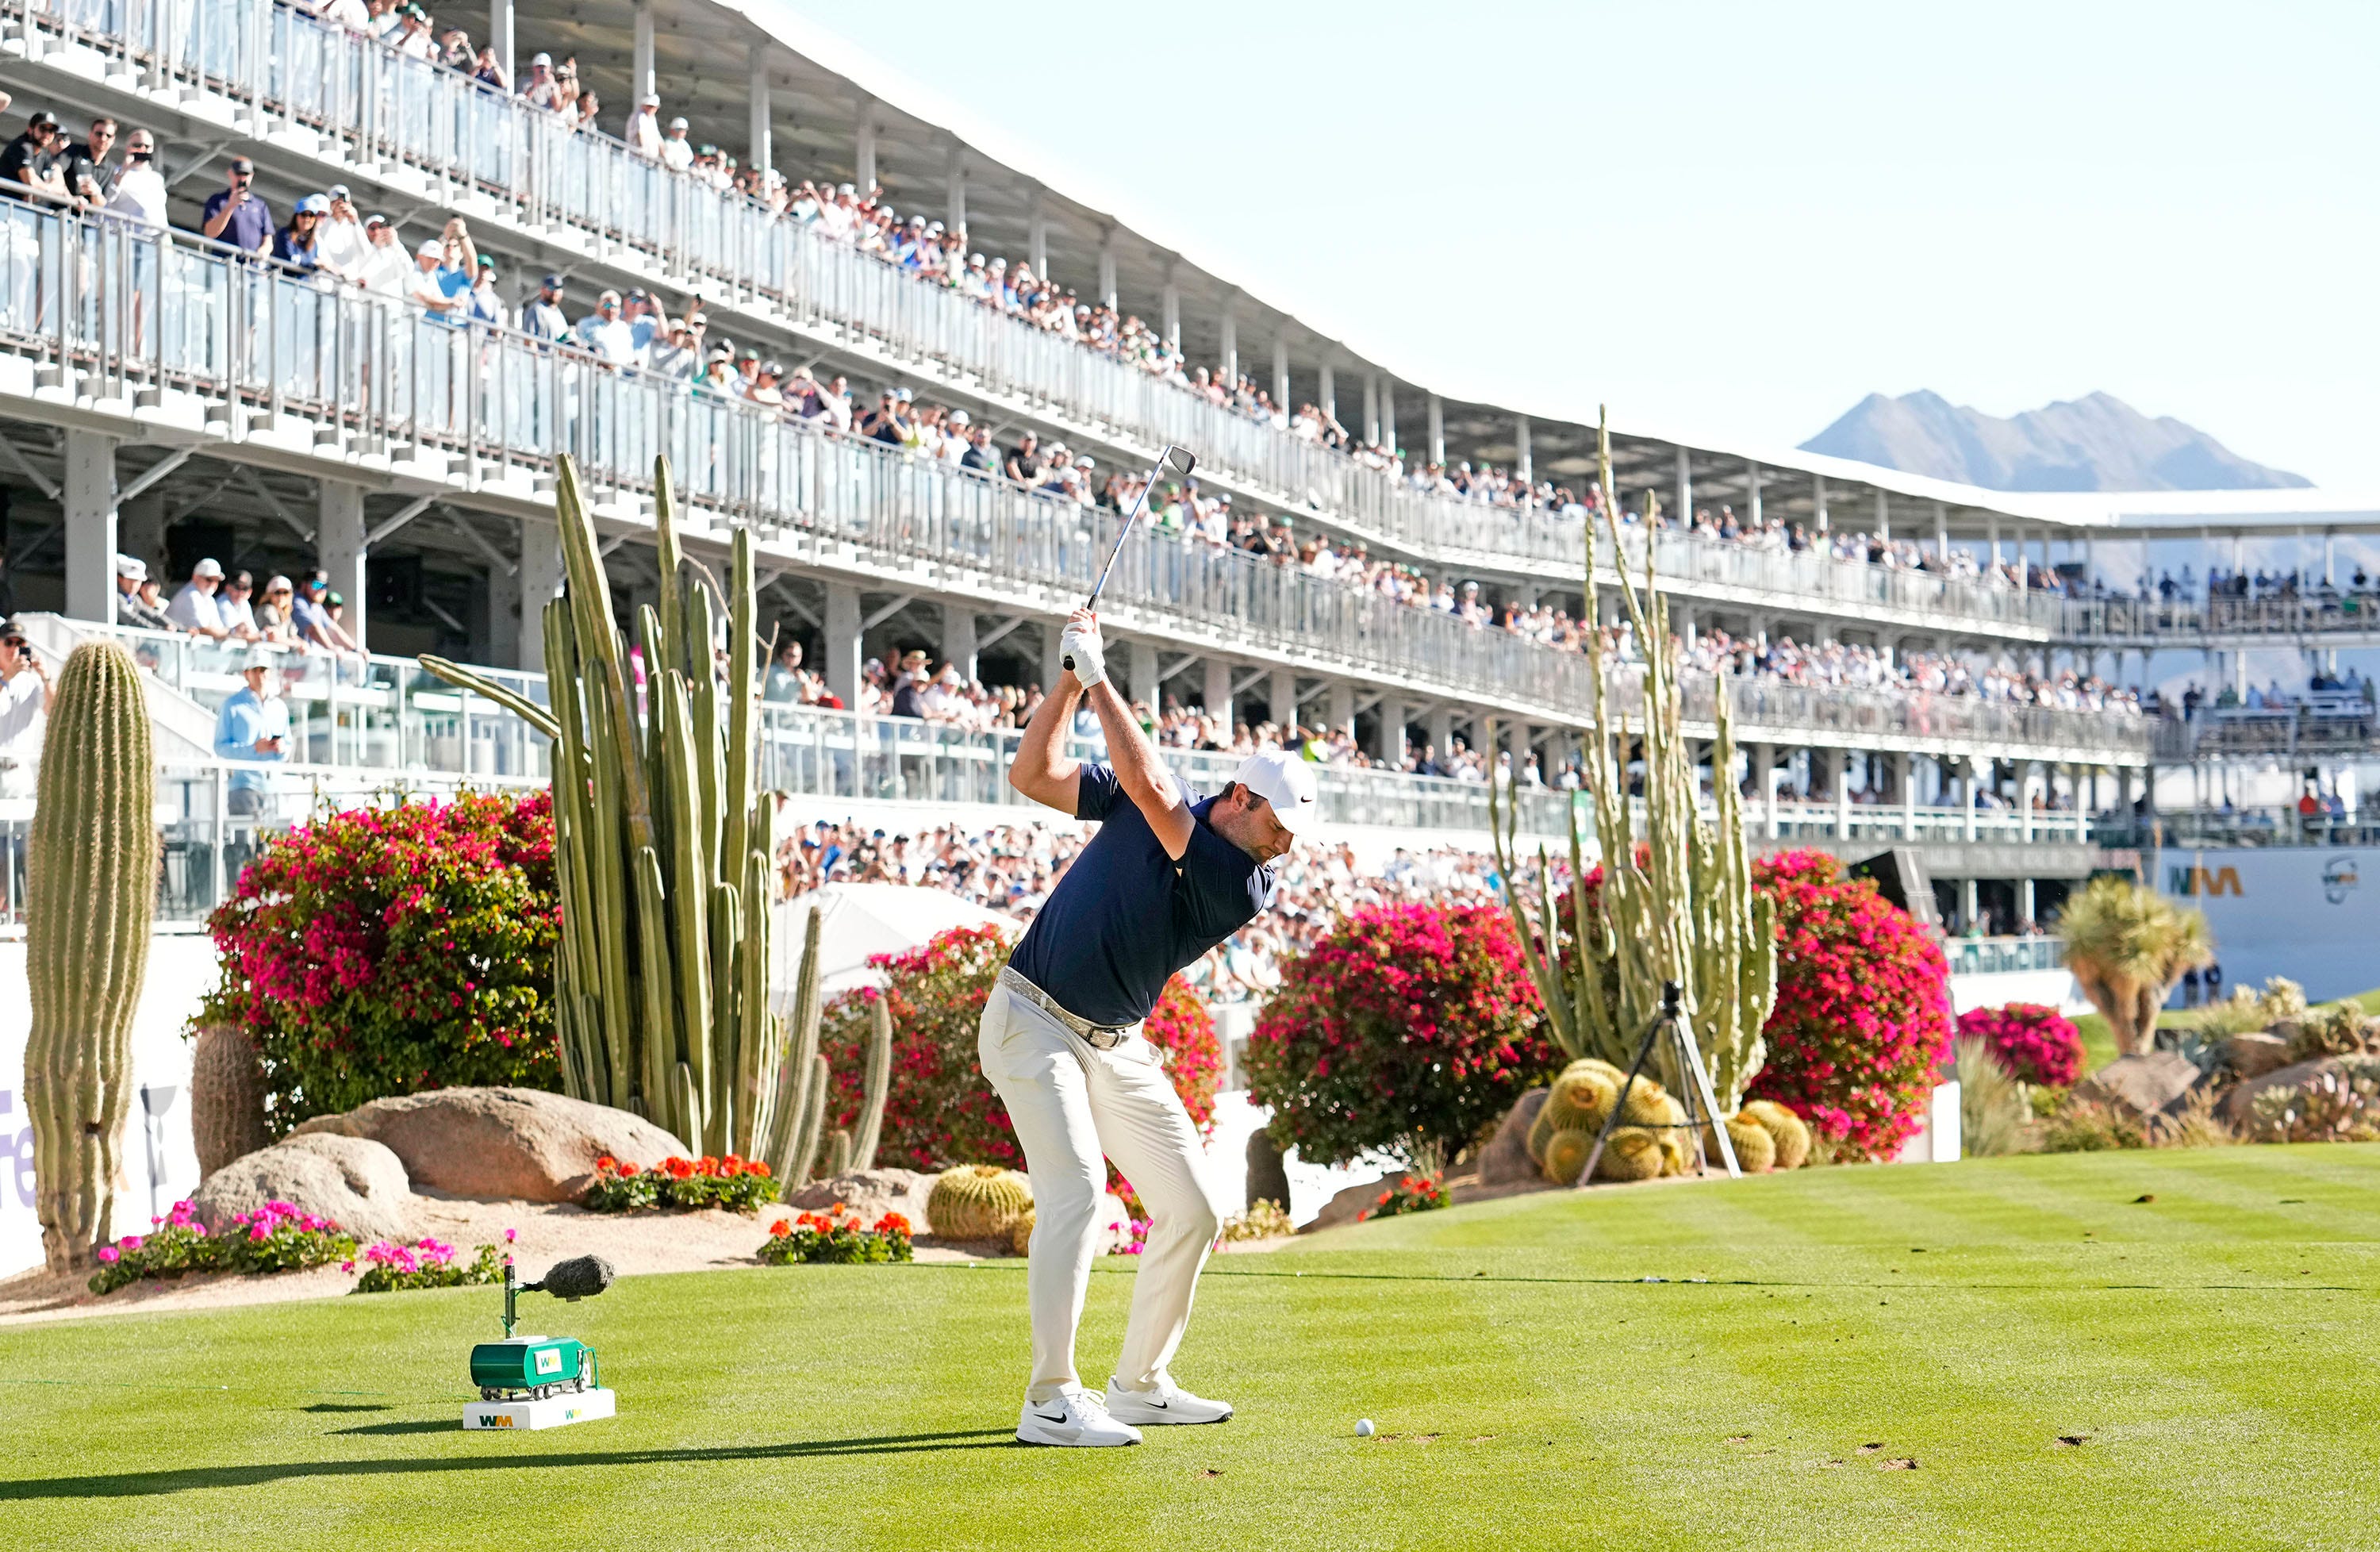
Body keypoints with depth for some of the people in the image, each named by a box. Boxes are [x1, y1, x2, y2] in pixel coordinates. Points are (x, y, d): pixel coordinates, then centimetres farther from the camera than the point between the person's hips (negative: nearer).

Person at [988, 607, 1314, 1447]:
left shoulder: (1245, 886, -8)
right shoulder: (1138, 804, -4)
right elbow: (1031, 776, -2)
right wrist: (1072, 678, -10)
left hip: (1117, 1047, 4)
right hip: (1031, 1020, -4)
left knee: (1193, 1211, 1)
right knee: (1076, 1185, -22)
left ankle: (1140, 1384, 18)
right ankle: (1051, 1401, -21)